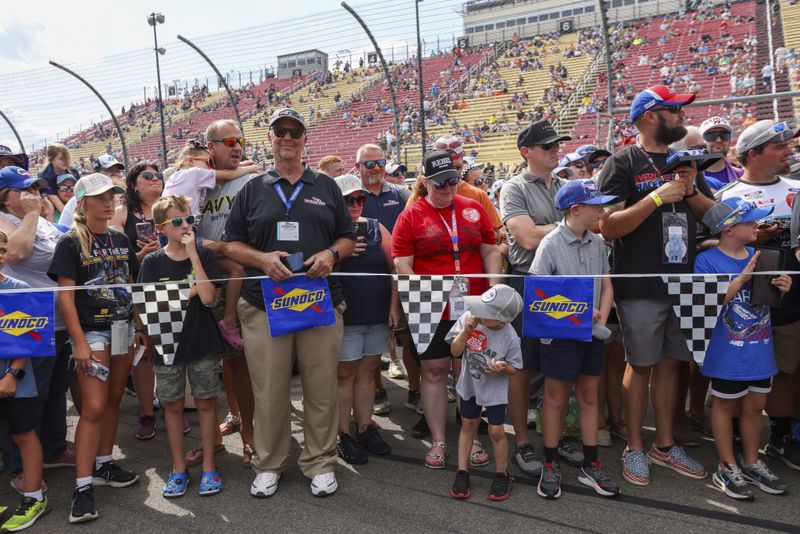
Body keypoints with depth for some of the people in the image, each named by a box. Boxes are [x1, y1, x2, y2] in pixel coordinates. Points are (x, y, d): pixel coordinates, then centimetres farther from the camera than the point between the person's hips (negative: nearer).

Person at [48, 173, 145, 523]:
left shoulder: (121, 240, 10)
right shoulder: (71, 243, -6)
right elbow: (65, 295, -10)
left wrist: (139, 326, 11)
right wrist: (79, 343, -16)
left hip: (123, 329, 6)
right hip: (92, 332, -5)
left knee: (113, 400, 12)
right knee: (94, 407, -8)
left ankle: (103, 465, 26)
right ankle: (83, 486, 0)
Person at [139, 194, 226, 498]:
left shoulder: (204, 256, -2)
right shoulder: (153, 262, -1)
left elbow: (208, 298, -15)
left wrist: (192, 254, -17)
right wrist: (189, 291, -13)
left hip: (203, 343, -1)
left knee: (206, 403, 6)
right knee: (173, 406, 10)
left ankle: (208, 467, 20)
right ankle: (178, 468, 26)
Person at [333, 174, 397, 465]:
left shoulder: (376, 228, 7)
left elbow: (394, 267, 8)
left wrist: (394, 305, 2)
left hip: (378, 315, 4)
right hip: (345, 317, -4)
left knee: (368, 371, 12)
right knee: (345, 373, 3)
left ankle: (365, 427, 25)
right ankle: (343, 435, 14)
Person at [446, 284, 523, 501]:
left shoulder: (510, 337, -25)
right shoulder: (469, 317, -19)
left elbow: (514, 367, -10)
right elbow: (455, 352, -14)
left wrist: (502, 368, -32)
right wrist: (465, 331, -29)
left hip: (495, 390, -3)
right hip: (469, 385, 3)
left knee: (496, 431, 0)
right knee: (468, 426, 14)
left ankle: (501, 474, 24)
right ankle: (462, 472, 27)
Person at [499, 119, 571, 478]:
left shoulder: (566, 186, 15)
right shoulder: (515, 188, -4)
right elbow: (529, 238, -17)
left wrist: (548, 230, -8)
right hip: (529, 284, -5)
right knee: (523, 368, 3)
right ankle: (522, 444, 16)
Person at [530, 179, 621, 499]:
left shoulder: (597, 244, 6)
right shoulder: (551, 245, -12)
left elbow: (606, 286, 11)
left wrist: (601, 317, -5)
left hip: (592, 334, 6)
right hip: (560, 334, -6)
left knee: (590, 396, 13)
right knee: (556, 399, 7)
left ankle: (590, 466, 27)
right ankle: (551, 466, 22)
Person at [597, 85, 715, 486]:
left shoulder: (685, 159, 13)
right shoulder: (623, 163, -6)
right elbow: (608, 227, -15)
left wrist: (691, 190, -6)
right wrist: (657, 197, -21)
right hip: (641, 287, -6)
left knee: (670, 363, 14)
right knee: (641, 365, 4)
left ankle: (664, 445, 28)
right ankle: (634, 448, 20)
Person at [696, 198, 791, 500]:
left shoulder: (758, 257, 4)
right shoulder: (707, 261, -14)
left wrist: (781, 289, -7)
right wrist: (742, 279, -23)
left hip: (760, 349, 6)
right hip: (728, 353, -6)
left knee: (755, 406, 16)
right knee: (725, 405, 9)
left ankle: (751, 464, 33)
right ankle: (727, 468, 22)